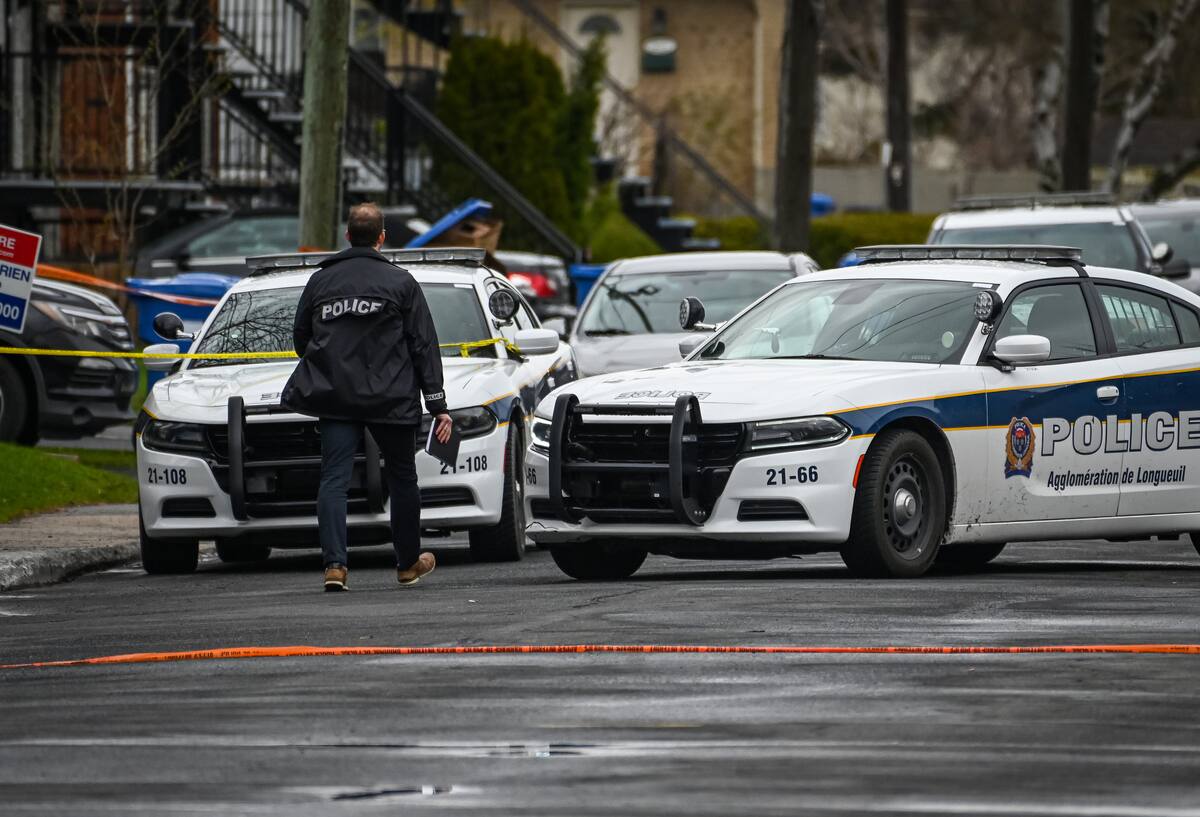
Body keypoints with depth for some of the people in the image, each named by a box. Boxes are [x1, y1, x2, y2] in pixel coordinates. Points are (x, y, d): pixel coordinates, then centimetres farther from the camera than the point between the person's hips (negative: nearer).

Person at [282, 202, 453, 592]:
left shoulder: (320, 281, 7)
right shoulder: (400, 282, 0)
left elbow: (300, 339, 16)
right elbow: (424, 347, -1)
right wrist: (438, 406, -1)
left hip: (335, 398, 1)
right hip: (391, 399, -1)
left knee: (334, 480, -3)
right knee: (402, 479, 14)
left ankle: (335, 564, -19)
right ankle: (409, 563, 25)